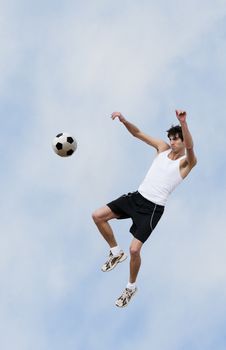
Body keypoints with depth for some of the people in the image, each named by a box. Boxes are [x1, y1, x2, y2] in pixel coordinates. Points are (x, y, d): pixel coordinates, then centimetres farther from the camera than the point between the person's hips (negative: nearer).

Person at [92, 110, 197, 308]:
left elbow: (189, 145, -32)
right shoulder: (163, 148, 8)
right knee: (97, 216, 0)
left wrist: (183, 123, -52)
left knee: (134, 249, -14)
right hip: (137, 196, 6)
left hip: (153, 208, -6)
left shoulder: (187, 162, -9)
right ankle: (116, 252, 21)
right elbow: (138, 133, 6)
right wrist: (124, 121, -15)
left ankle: (132, 287, 14)